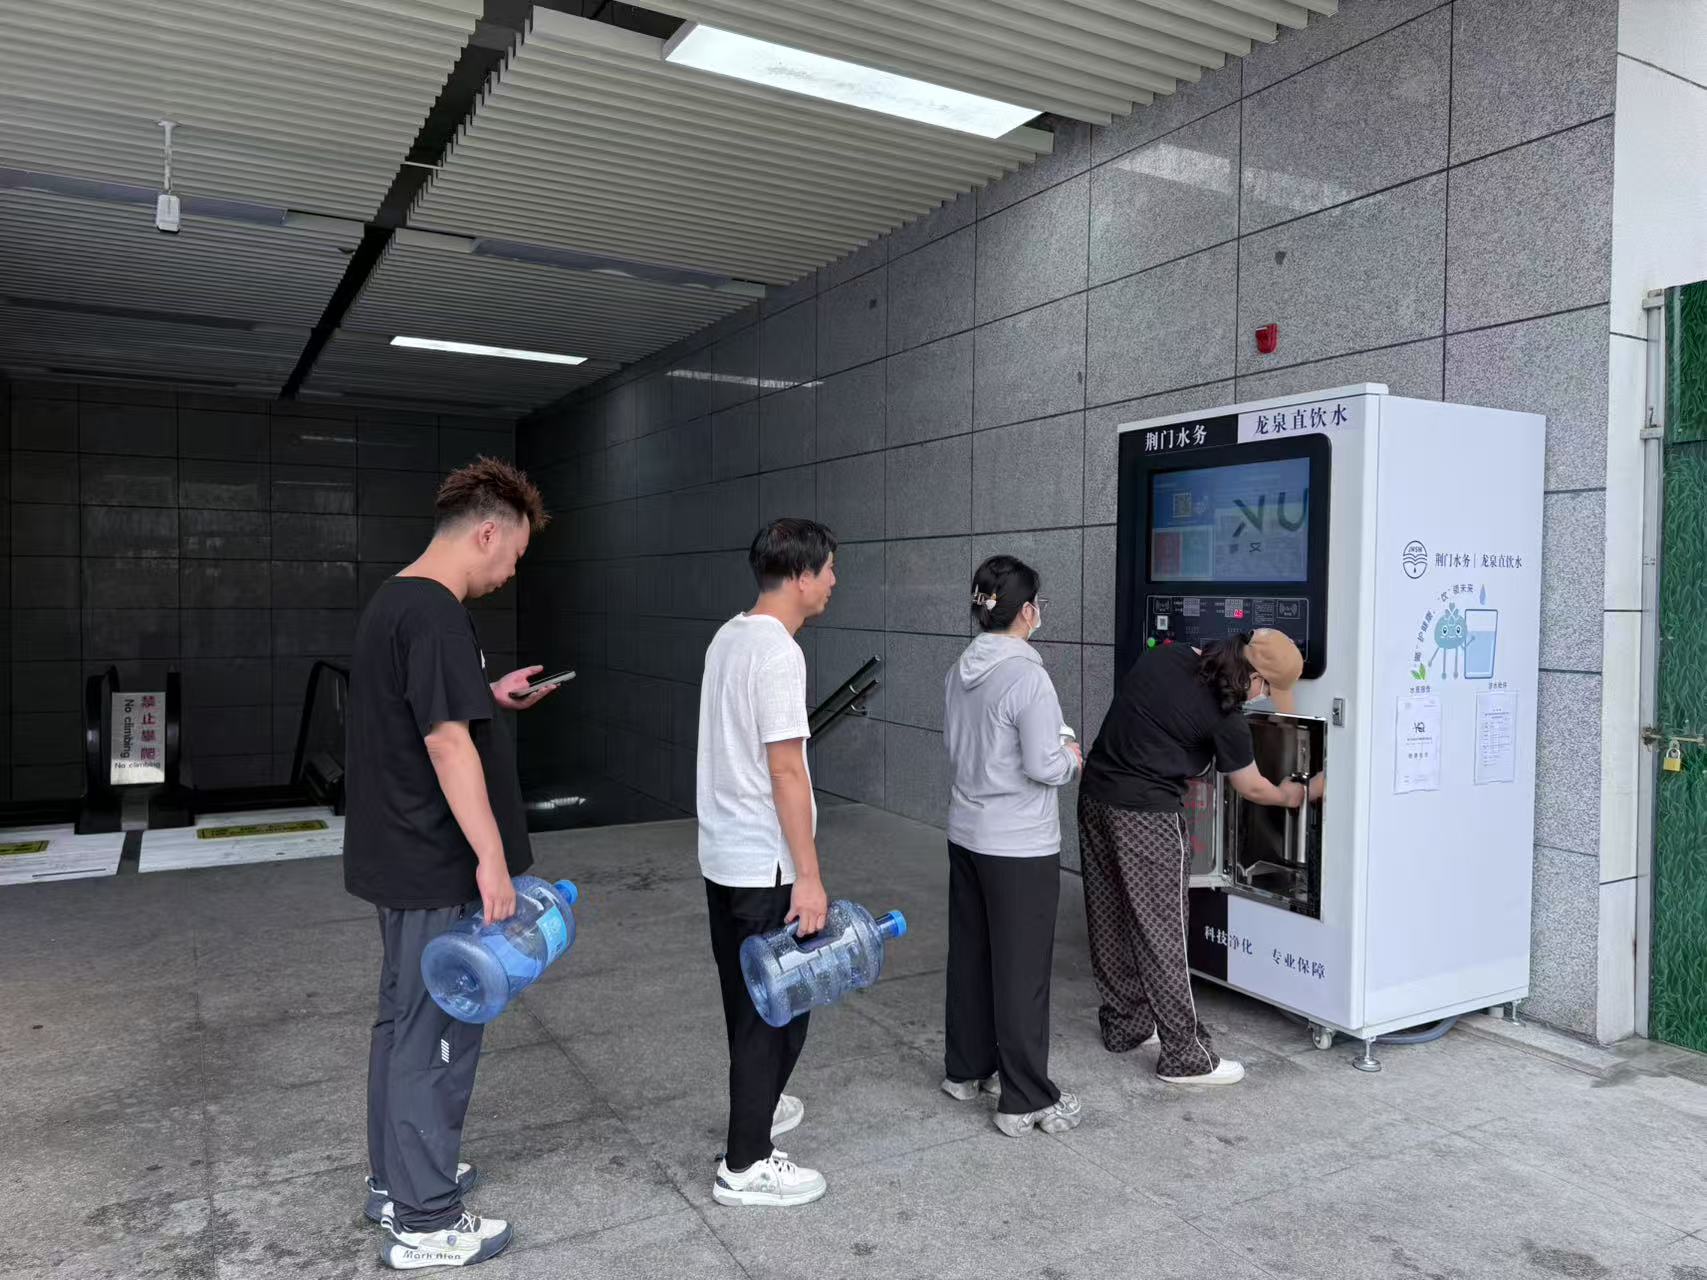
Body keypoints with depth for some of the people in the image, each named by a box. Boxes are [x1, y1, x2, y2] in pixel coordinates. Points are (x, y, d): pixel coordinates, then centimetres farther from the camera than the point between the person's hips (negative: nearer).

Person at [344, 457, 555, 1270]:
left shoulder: (391, 601, 10)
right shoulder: (436, 614, -21)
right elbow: (447, 744, -25)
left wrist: (491, 698, 14)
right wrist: (491, 857, -22)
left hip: (396, 859, 10)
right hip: (436, 867, -10)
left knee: (404, 1020, 20)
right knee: (438, 1033, 2)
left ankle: (394, 1179, 35)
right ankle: (426, 1222, 16)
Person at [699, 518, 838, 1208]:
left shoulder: (727, 637, 9)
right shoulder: (778, 653, -21)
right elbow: (785, 773, -23)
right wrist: (809, 877, -19)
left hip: (721, 856, 10)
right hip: (767, 866, -10)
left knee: (749, 999, 23)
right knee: (778, 1008, 2)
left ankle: (758, 1107, 41)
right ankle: (746, 1165, 12)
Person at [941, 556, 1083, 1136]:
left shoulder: (960, 672, 3)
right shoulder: (1028, 677, -21)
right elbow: (1044, 766, -21)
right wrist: (1069, 759, 2)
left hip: (966, 836, 8)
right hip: (1020, 847, -8)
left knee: (969, 954, 19)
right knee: (1022, 971, 3)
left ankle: (966, 1069, 34)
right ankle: (1025, 1101, 13)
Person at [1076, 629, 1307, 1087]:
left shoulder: (1167, 654, 4)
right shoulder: (1224, 718, -12)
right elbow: (1251, 788, 5)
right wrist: (1288, 796, 24)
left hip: (1095, 795, 8)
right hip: (1146, 816, -8)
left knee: (1111, 921, 17)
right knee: (1161, 933, 2)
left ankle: (1123, 1026, 32)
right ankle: (1184, 1055, 11)